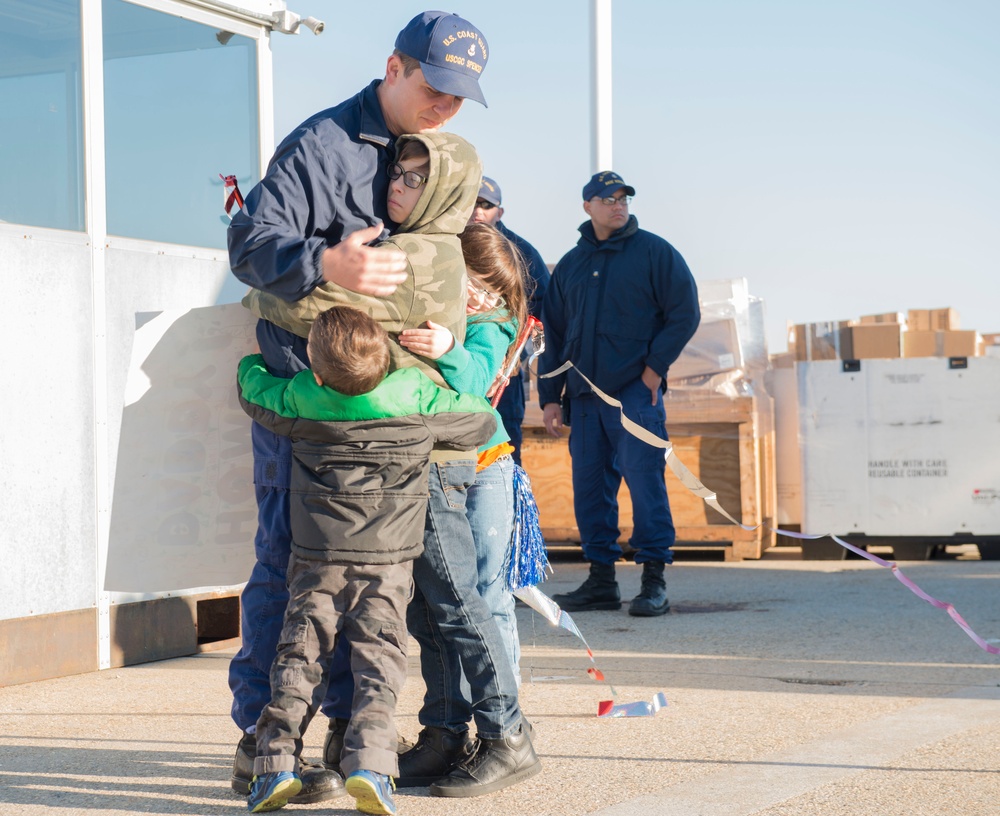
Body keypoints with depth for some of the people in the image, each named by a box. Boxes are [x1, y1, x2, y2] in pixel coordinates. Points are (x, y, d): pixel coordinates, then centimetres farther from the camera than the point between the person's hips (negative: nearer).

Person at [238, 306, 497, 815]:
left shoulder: (298, 400, -5)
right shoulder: (417, 397, -7)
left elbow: (252, 385, 16)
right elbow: (483, 422, 8)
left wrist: (256, 358, 38)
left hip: (317, 558, 1)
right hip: (389, 560, -1)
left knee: (299, 656, 7)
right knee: (379, 659, -1)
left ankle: (275, 760, 1)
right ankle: (369, 761, -16)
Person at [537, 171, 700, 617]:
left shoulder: (654, 252, 3)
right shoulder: (570, 265, 16)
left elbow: (685, 312, -1)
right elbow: (554, 334, 19)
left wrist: (655, 365, -8)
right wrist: (550, 396, 12)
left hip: (636, 391, -5)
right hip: (584, 394, 5)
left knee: (644, 479, -9)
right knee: (589, 485, 5)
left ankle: (654, 580, -5)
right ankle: (601, 578, 13)